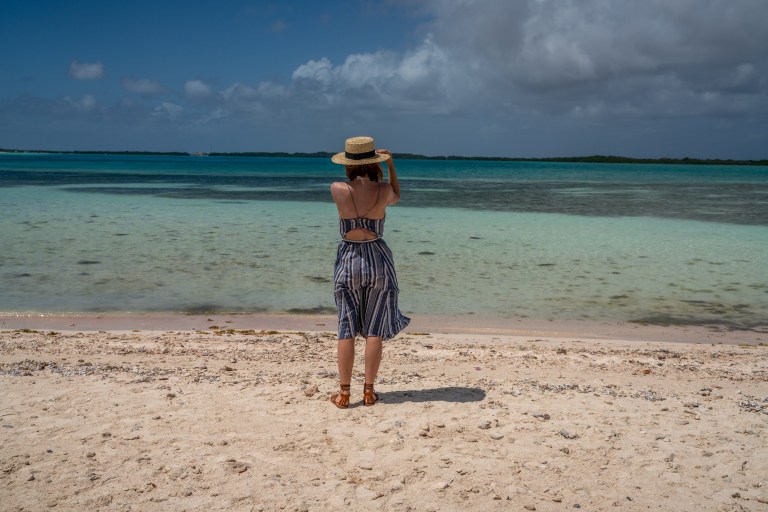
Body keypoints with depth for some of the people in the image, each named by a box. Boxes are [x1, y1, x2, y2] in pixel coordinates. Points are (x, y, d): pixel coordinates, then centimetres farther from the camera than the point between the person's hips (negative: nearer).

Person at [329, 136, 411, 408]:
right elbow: (396, 197, 17)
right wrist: (391, 165, 18)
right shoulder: (383, 189, -7)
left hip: (348, 260, 0)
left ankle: (344, 393, 8)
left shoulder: (337, 189, -9)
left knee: (346, 329, 6)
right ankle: (368, 391, 11)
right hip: (377, 259, 0)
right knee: (374, 329, 7)